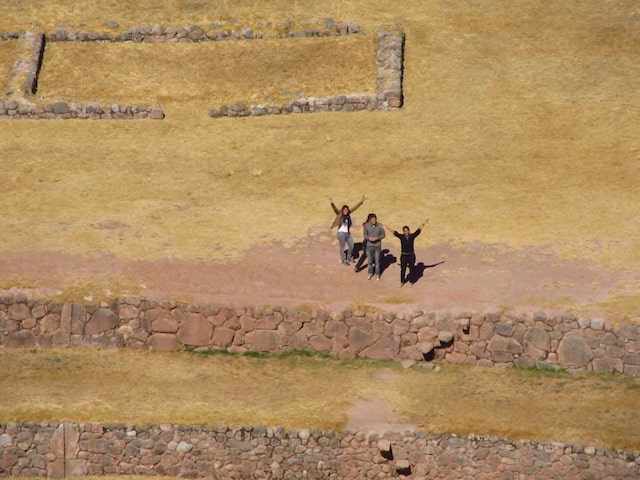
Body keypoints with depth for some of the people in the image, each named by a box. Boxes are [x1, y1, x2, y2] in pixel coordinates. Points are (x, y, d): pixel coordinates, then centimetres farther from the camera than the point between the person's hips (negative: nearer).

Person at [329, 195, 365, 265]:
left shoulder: (348, 214, 4)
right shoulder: (339, 214, -11)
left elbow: (354, 208, 11)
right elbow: (335, 209, -29)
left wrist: (361, 202, 14)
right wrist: (332, 204, -48)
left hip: (348, 233, 6)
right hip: (341, 233, -6)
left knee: (351, 246, 15)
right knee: (342, 247, 7)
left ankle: (349, 258, 37)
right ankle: (343, 260, 22)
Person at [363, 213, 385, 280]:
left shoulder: (380, 226, -10)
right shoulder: (367, 226, -8)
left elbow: (383, 234, -2)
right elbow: (365, 235, 1)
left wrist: (376, 238, -18)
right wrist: (369, 238, -21)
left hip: (377, 246, -1)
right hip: (369, 246, 1)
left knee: (377, 261, 6)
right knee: (369, 261, 11)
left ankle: (377, 274, 20)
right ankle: (370, 273, 30)